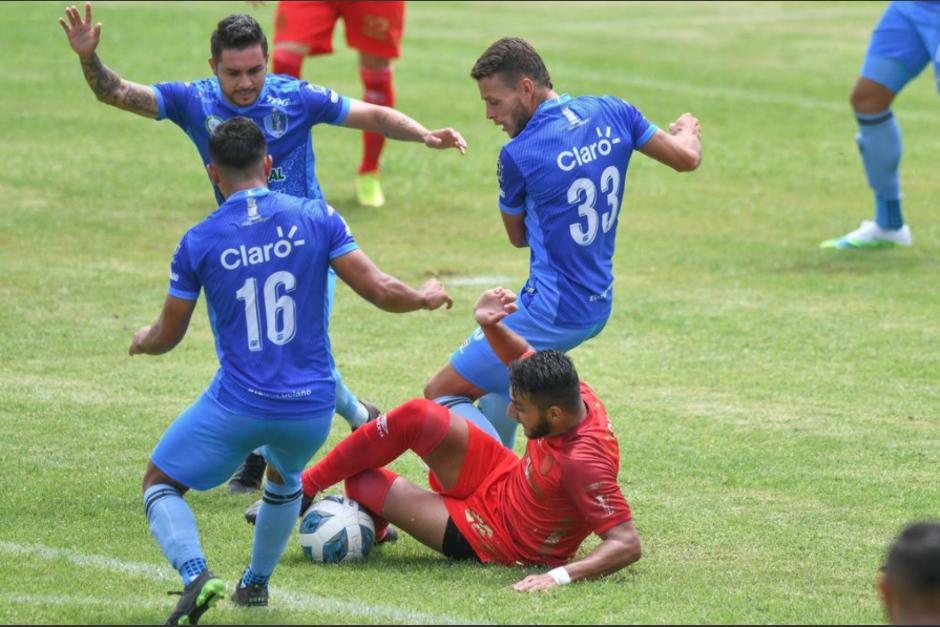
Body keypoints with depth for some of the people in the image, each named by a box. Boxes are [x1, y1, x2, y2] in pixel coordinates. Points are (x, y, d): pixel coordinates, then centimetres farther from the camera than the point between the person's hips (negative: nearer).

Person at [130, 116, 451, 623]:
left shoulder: (198, 242, -5)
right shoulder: (315, 218, -3)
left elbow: (168, 335, 6)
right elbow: (380, 290, -5)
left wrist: (142, 341, 30)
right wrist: (427, 297, 17)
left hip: (237, 407, -3)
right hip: (312, 409, 3)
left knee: (160, 483, 14)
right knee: (285, 474, 37)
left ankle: (195, 575, -13)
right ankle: (256, 582, 40)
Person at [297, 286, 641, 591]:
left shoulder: (583, 465, -39)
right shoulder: (570, 391, -17)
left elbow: (628, 544, -39)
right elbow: (522, 356, 5)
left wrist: (562, 575, -49)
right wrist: (490, 325, -14)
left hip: (492, 541, -7)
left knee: (361, 480, -5)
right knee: (418, 415, -13)